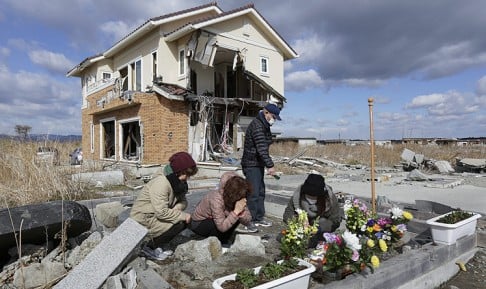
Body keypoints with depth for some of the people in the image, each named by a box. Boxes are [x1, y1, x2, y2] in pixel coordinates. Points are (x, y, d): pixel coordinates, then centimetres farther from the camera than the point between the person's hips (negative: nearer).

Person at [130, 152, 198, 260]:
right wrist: (183, 215, -25)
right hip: (142, 220, -9)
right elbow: (162, 212, -32)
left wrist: (175, 210, -20)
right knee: (179, 224, -19)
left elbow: (183, 201, 0)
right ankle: (150, 246, -3)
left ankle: (153, 243, 9)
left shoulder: (178, 181, 1)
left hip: (154, 216, 9)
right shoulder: (161, 183, -27)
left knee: (184, 221, 1)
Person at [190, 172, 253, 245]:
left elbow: (247, 221, -17)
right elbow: (222, 227, -38)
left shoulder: (239, 198, -17)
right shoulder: (217, 199, -35)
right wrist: (236, 212, -44)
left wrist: (241, 212, -37)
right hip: (198, 223, -6)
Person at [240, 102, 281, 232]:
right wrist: (270, 165, -26)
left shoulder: (264, 125, 14)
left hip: (259, 164, 10)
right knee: (253, 193, -8)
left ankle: (259, 218, 25)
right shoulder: (256, 125, -18)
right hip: (251, 164, -10)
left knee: (261, 192, 14)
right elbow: (261, 148, -25)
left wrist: (268, 165, 16)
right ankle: (248, 222, 0)